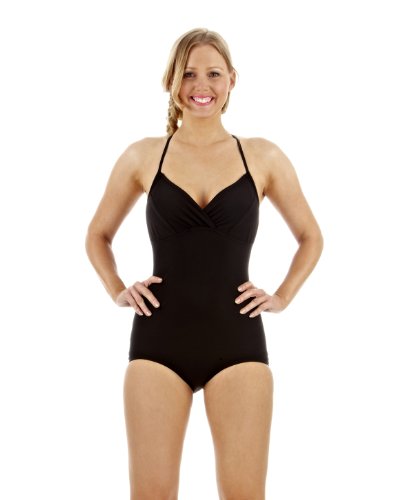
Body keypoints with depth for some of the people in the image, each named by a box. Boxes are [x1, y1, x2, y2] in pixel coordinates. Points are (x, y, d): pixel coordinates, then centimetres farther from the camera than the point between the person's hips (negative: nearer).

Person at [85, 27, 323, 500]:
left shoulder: (263, 157, 6)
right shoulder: (143, 156, 6)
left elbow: (311, 237, 19)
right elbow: (98, 235, 20)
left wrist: (283, 296, 6)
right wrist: (117, 291, 6)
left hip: (237, 338, 0)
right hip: (159, 337, 0)